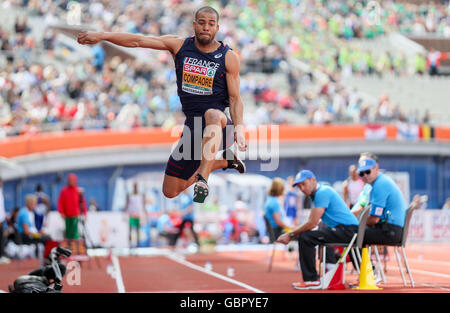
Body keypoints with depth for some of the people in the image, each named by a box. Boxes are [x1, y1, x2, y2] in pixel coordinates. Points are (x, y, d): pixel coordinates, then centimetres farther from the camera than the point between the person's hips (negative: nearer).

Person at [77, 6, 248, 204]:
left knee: (213, 115, -43)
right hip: (192, 125, 5)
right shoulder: (180, 46, 5)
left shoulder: (229, 57, -1)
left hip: (220, 125, -5)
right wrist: (102, 36, -7)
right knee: (170, 192, 8)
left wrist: (239, 130, -16)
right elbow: (138, 41, 1)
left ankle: (203, 179, -44)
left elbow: (235, 98, -1)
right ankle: (224, 161, 28)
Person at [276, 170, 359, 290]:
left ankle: (311, 280, -15)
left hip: (347, 229, -11)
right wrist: (290, 234, 10)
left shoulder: (322, 192, -13)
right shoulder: (317, 193, 18)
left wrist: (291, 235, -9)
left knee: (305, 238, -19)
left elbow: (312, 223, -17)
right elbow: (310, 222, 20)